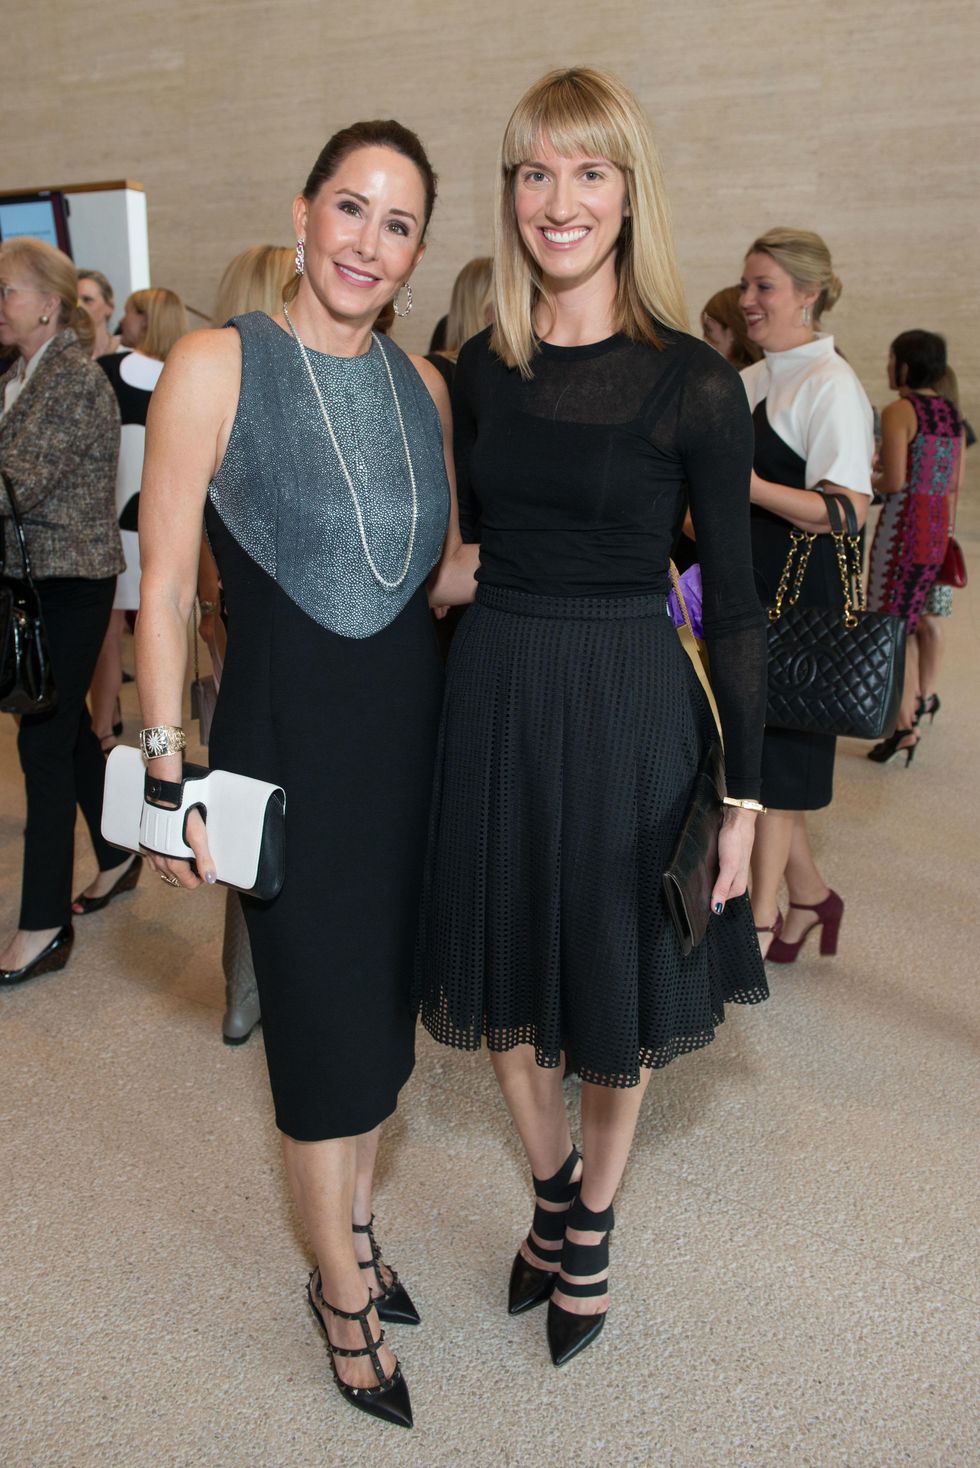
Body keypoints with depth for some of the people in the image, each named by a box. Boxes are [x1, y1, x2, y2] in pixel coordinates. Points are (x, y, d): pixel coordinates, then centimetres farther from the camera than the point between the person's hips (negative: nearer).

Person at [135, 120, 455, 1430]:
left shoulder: (424, 384, 7)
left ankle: (351, 1213, 42)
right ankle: (342, 1292, 28)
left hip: (414, 721, 5)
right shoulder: (217, 367, -8)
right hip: (288, 731, -5)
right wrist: (168, 771, -12)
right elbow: (165, 585, -10)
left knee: (387, 992, 17)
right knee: (323, 1016, 5)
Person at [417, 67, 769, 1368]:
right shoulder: (481, 368, 4)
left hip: (629, 705, -4)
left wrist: (744, 794, -8)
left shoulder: (693, 382, -9)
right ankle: (554, 1196, 44)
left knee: (620, 984, 13)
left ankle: (589, 1226, 40)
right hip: (494, 698, 4)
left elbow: (734, 600, -7)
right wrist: (426, 579, 0)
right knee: (507, 977, 16)